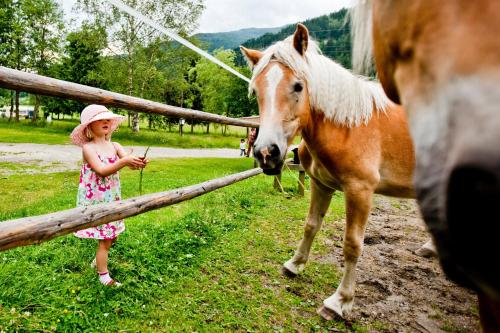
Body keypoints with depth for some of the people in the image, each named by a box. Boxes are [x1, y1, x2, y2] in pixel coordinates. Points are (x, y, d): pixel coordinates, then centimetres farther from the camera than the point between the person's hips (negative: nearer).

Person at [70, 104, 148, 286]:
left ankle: (97, 261, 43)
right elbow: (102, 170, -26)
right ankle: (103, 276, 16)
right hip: (95, 200, -6)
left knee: (112, 235, 16)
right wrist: (124, 161, -40)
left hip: (112, 198, 6)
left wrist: (138, 162, -37)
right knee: (105, 238, -1)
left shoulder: (115, 146, 2)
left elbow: (129, 161, -14)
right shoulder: (88, 148, -13)